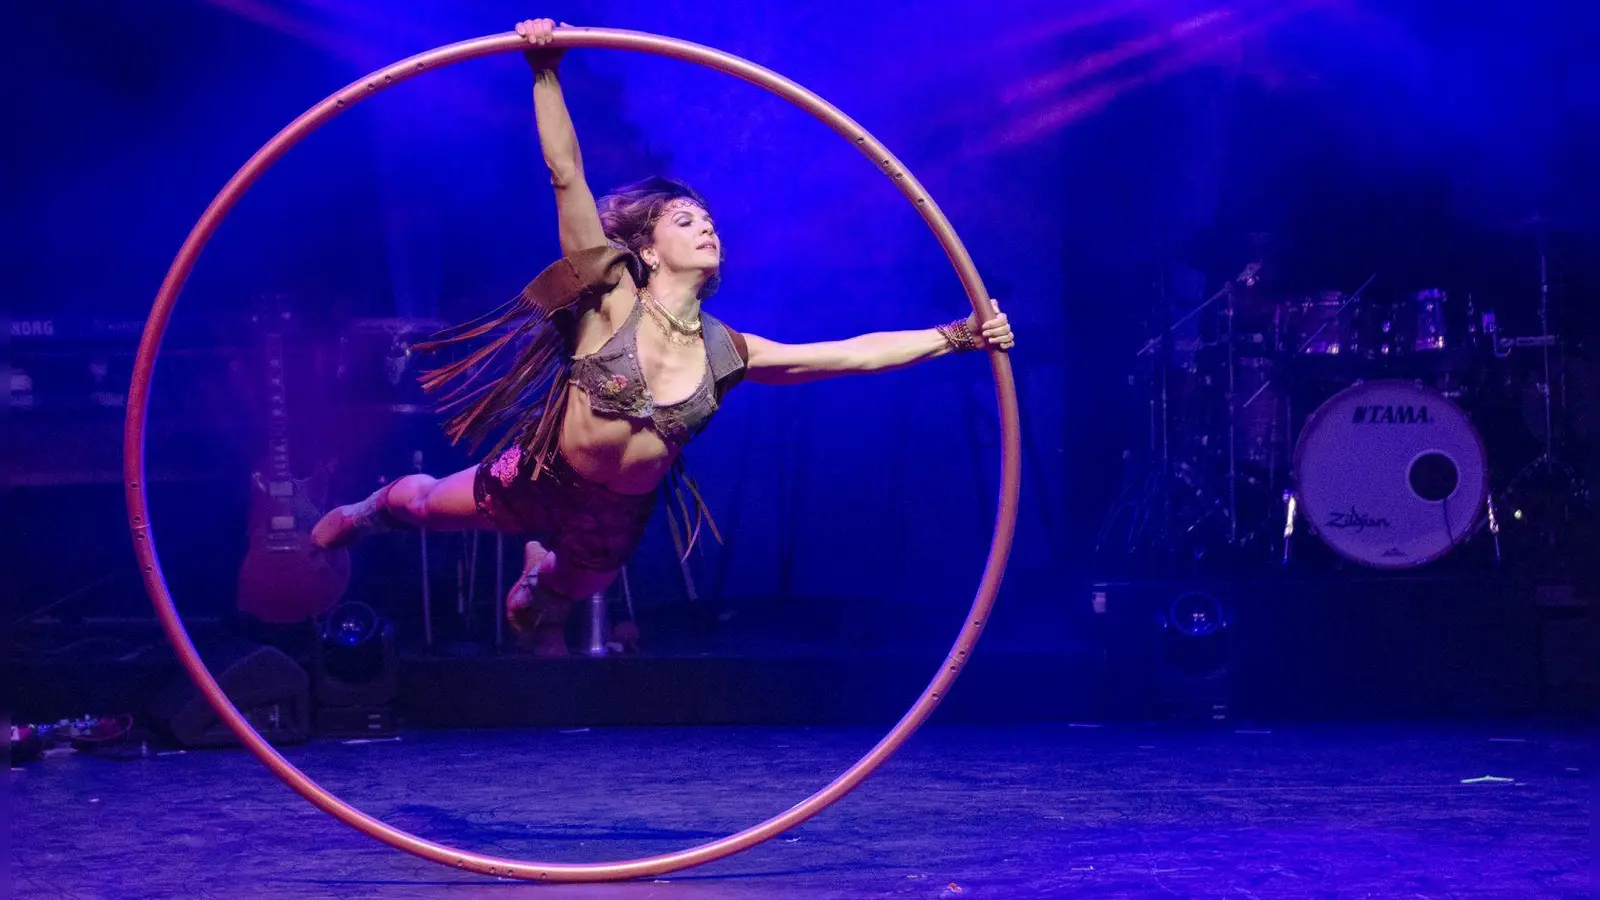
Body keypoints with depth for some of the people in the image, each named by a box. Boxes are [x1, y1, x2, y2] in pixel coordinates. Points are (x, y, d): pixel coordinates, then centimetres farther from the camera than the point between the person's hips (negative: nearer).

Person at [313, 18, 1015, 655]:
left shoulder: (725, 352, -11)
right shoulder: (611, 300, -21)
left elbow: (853, 354, -10)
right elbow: (565, 174, -30)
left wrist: (956, 337, -15)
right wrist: (545, 75, -39)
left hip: (616, 517, 3)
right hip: (540, 480, -3)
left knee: (550, 614, 28)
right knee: (426, 506, 22)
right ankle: (371, 512, 58)